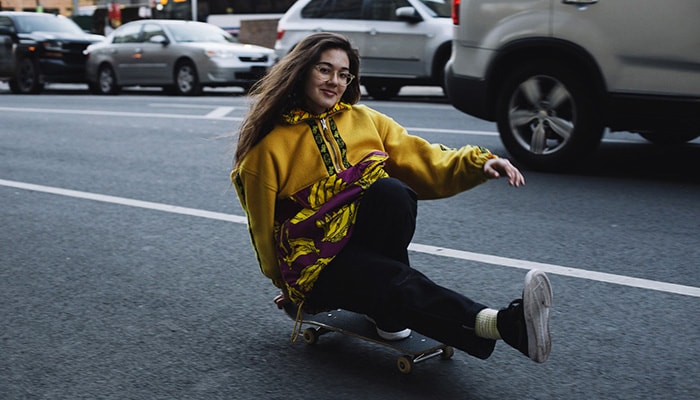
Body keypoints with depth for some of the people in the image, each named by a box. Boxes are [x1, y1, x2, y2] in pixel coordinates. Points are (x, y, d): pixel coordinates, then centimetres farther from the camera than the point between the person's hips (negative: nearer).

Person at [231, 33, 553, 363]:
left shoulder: (365, 121, 10)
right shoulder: (270, 146, -3)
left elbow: (425, 161, 6)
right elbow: (263, 227, 7)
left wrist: (478, 163, -11)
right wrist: (286, 283, 17)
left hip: (367, 240, 4)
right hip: (319, 266, -4)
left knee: (391, 191, -30)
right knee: (402, 285, -33)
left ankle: (389, 310, -17)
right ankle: (508, 324, -53)